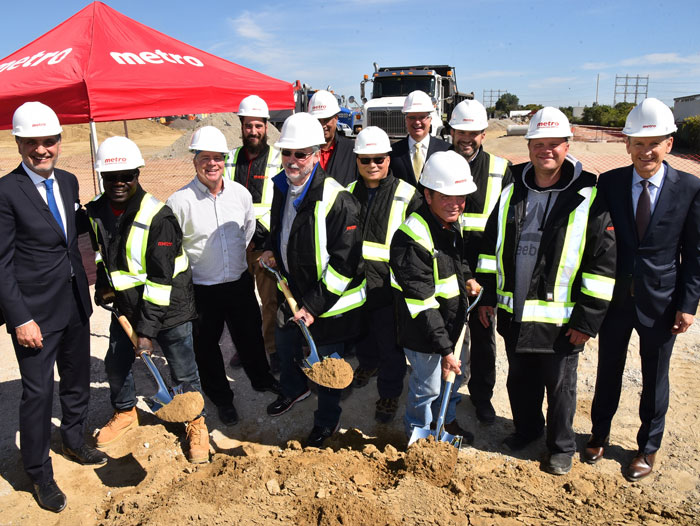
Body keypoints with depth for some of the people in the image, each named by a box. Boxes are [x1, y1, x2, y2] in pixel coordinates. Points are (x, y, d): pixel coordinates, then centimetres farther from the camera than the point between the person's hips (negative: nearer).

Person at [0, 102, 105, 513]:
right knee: (38, 392, 6)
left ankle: (75, 441, 44)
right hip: (35, 312, -6)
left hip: (76, 304, 6)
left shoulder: (68, 182, 5)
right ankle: (40, 474, 27)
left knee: (77, 379, 21)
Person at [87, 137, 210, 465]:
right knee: (116, 364, 19)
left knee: (184, 372, 2)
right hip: (126, 306, 6)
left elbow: (161, 279, -24)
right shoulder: (96, 212, -2)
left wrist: (148, 329, -25)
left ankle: (196, 424, 27)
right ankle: (125, 413, 47)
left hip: (168, 308, -6)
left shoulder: (158, 217, -23)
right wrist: (103, 285, 5)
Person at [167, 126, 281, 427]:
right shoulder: (179, 202, -16)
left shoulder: (240, 193, -3)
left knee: (250, 335, 20)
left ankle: (261, 379, 47)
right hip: (201, 289, -3)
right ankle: (221, 398, 36)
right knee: (206, 345, 13)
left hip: (240, 282, 3)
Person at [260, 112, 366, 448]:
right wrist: (273, 250, 1)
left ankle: (327, 419, 39)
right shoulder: (282, 188, 0)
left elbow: (345, 263, -25)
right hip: (293, 293, 8)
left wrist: (313, 306, -23)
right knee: (285, 343, 28)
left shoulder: (336, 200, -26)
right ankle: (294, 389, 60)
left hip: (329, 301, -8)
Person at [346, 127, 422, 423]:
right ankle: (368, 364, 54)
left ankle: (389, 394, 28)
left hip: (388, 286, -4)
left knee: (390, 346, 7)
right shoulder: (349, 193, 5)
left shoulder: (407, 195, -7)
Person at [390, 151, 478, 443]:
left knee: (454, 376, 26)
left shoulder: (452, 222, -1)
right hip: (424, 333, -8)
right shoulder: (411, 239, -30)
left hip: (455, 321, 8)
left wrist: (467, 277, 3)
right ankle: (416, 435, 39)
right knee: (427, 386, 11)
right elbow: (423, 304, -29)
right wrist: (443, 347, -26)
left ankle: (447, 421, 53)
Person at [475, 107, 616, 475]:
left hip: (559, 319, -4)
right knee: (519, 380, 21)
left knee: (559, 387, 14)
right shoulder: (511, 191, 3)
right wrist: (488, 295, 9)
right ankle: (526, 428, 46)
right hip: (513, 313, 4)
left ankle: (561, 446, 37)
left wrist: (587, 320, -12)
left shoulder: (588, 199, -11)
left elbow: (603, 263, -11)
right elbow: (491, 244, 11)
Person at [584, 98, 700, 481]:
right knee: (608, 372, 17)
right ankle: (599, 435, 39)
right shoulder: (609, 183, -6)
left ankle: (648, 448, 37)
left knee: (655, 379, 15)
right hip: (615, 296, 1)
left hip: (661, 302, -1)